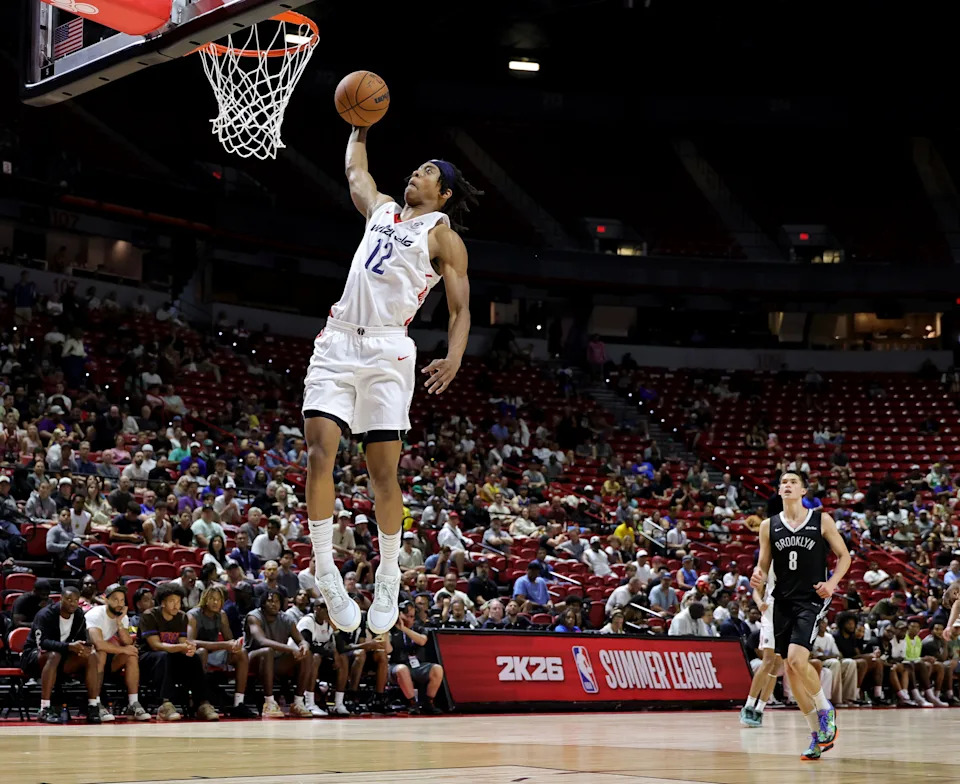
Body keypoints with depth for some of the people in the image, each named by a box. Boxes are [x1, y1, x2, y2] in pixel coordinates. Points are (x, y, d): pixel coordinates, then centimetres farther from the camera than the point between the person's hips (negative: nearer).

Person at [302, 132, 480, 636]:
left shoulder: (443, 235, 4)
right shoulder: (381, 209, 22)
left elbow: (460, 309, -2)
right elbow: (354, 169, 42)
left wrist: (454, 358, -18)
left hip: (387, 350, -5)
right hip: (337, 341, 5)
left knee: (383, 471, -3)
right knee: (319, 452, -11)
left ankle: (388, 576, 12)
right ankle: (325, 573, -7)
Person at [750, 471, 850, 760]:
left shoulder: (821, 520, -1)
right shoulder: (769, 526, 6)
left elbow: (844, 555, 5)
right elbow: (763, 566, 12)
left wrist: (832, 582, -11)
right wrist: (758, 576, -11)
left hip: (812, 599, -4)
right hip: (783, 602, 4)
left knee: (796, 658, -23)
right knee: (791, 669, 4)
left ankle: (825, 710, 2)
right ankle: (817, 734, 17)